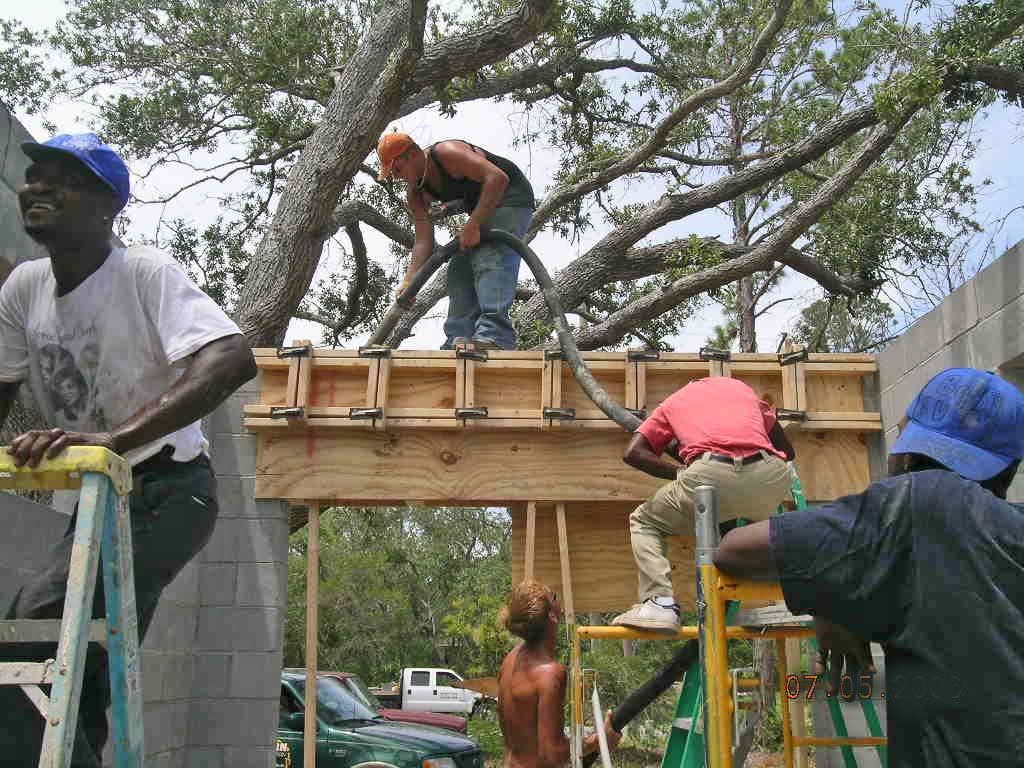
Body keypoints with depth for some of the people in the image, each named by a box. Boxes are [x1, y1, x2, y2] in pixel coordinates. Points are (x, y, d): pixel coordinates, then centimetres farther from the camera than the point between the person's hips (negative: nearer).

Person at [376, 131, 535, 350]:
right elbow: (423, 241, -4)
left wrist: (472, 225, -34)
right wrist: (408, 282, -16)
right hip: (483, 208, 10)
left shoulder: (447, 153, -25)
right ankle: (459, 340, 3)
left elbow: (497, 178, -35)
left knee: (491, 259, -28)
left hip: (511, 195, -9)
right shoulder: (415, 194, 0)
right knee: (460, 269, 3)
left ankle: (494, 334, -40)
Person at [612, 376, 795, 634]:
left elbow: (633, 453, 16)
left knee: (643, 522, 21)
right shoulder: (741, 387, 37)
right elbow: (787, 451, 38)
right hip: (771, 476, 3)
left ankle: (660, 603, -1)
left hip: (712, 474, -3)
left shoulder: (674, 401, 31)